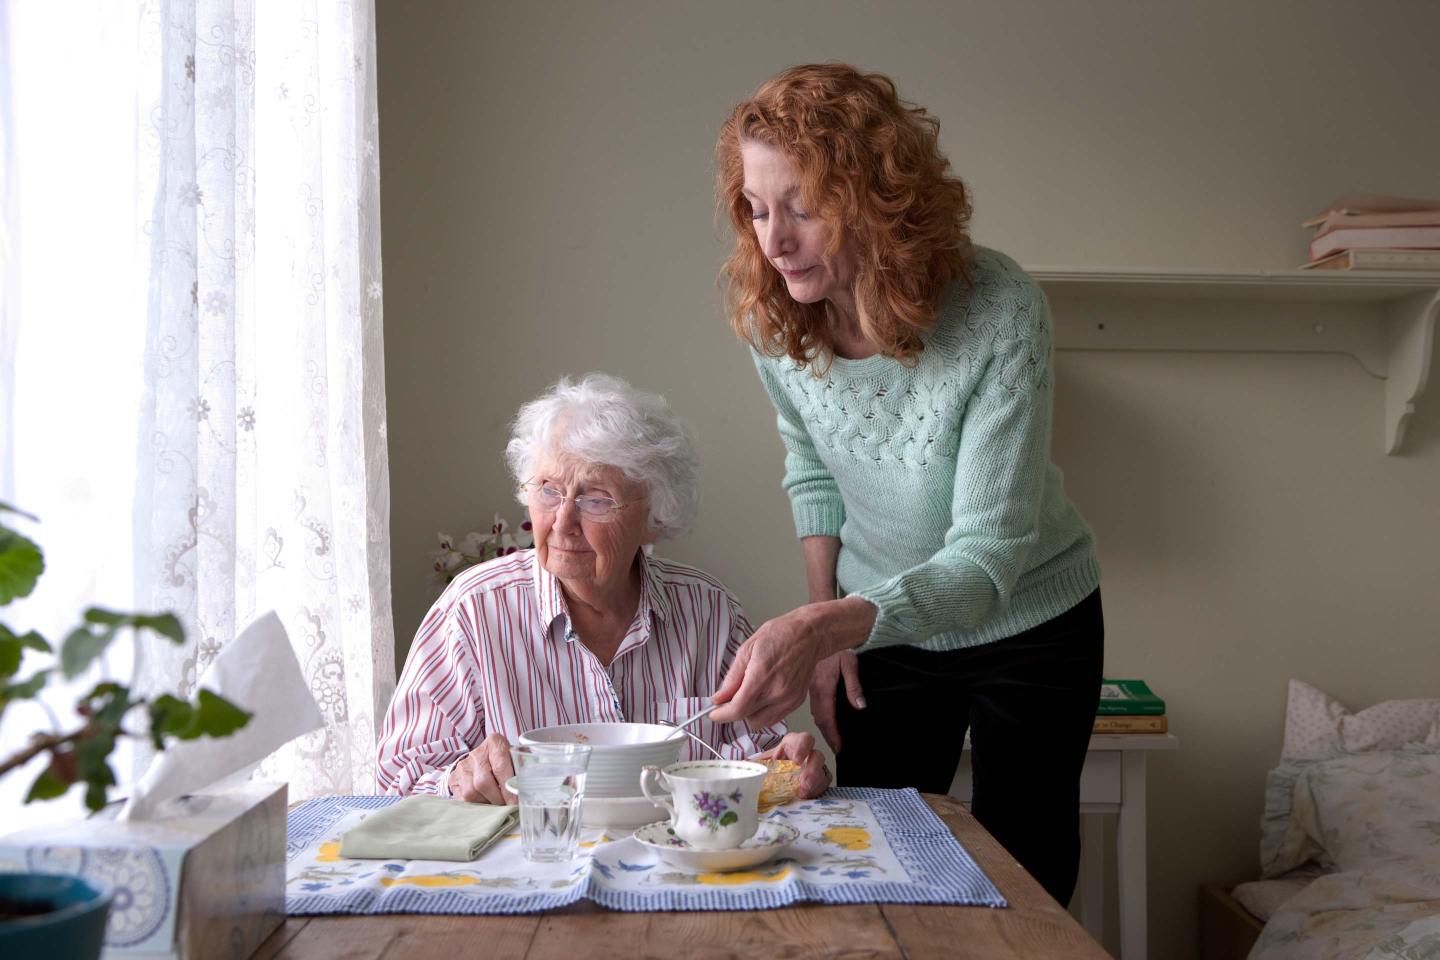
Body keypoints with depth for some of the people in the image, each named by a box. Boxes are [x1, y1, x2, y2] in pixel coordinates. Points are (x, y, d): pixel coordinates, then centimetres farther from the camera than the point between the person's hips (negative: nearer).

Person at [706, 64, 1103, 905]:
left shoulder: (1000, 312, -31)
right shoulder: (773, 318, -17)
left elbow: (984, 561, -33)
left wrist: (820, 626, -47)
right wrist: (825, 633, 0)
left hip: (1026, 625, -3)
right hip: (880, 624, 3)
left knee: (1026, 875, 11)